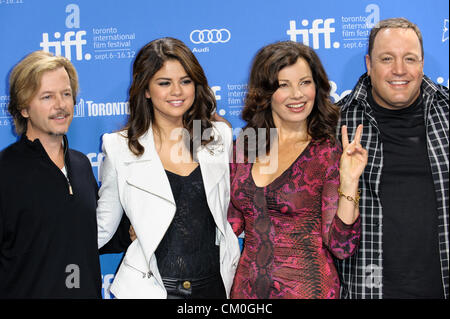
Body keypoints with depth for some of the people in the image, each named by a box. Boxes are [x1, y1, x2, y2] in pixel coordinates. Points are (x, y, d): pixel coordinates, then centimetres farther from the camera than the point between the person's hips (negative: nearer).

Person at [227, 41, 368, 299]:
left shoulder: (328, 153, -10)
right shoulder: (245, 145, 0)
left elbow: (341, 246, -13)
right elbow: (233, 222, 9)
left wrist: (349, 182, -24)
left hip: (307, 287, -3)